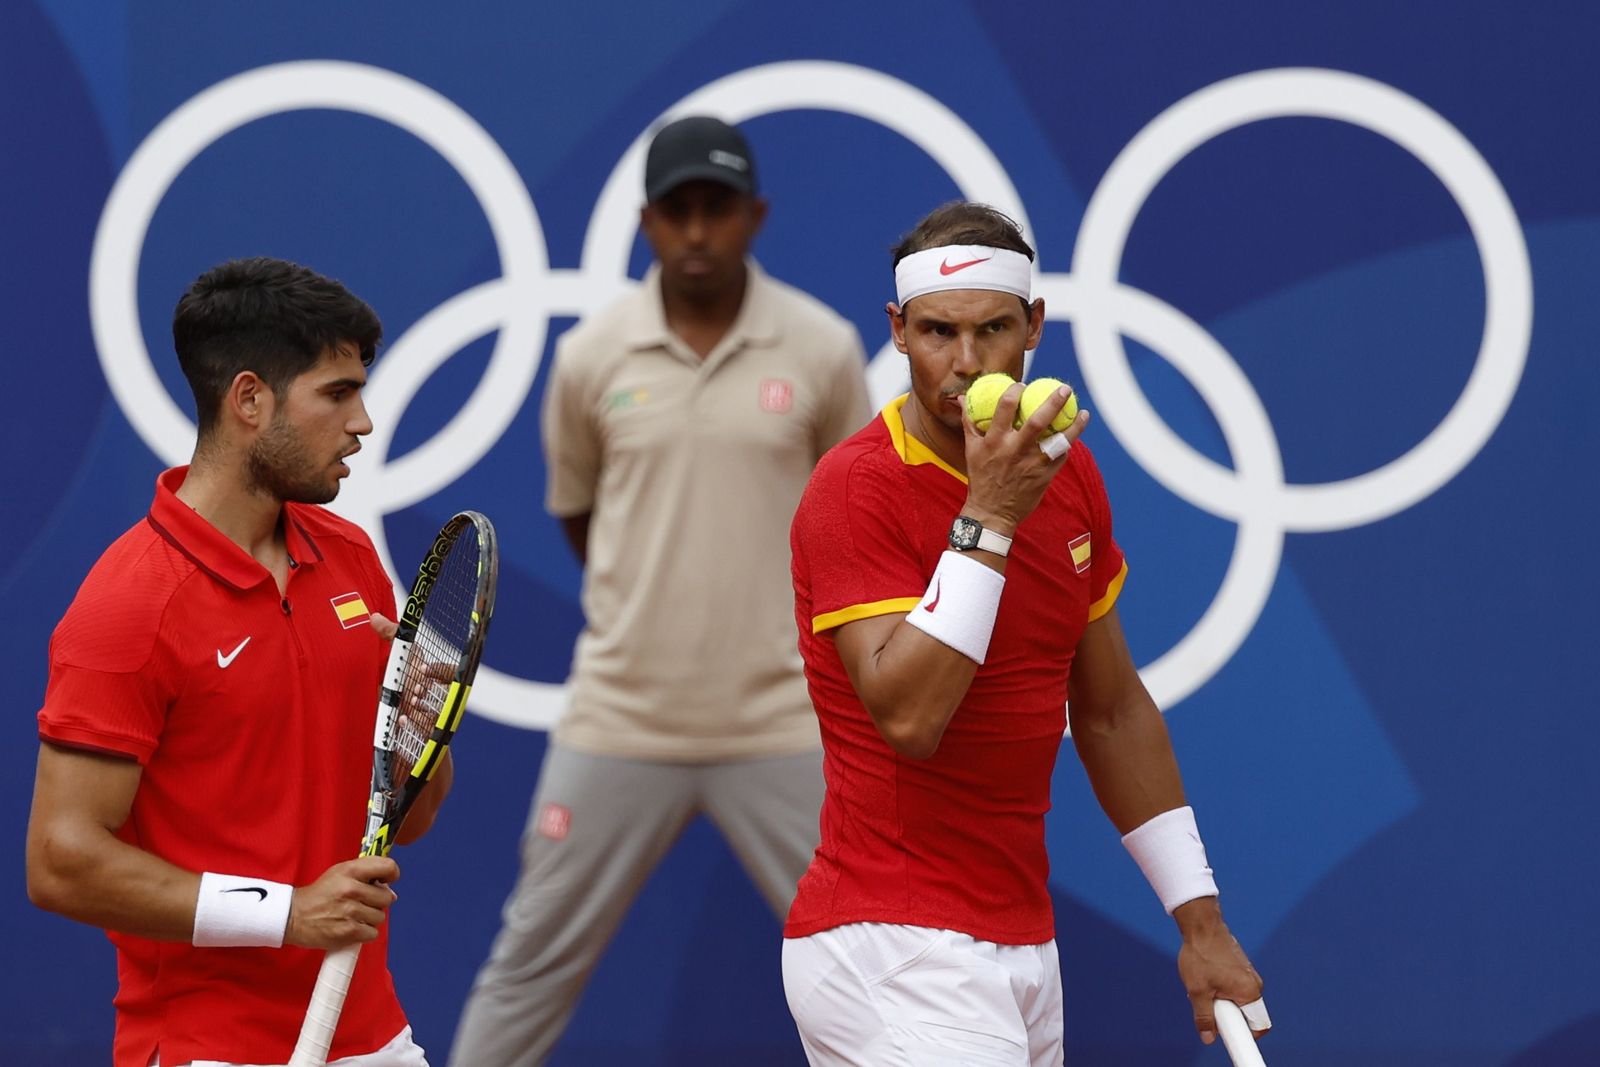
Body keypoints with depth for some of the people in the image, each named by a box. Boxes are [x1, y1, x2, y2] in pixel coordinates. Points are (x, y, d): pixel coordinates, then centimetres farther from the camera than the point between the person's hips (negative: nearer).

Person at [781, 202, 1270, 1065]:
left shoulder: (1068, 475, 9)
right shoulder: (857, 489, -13)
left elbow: (1112, 713, 17)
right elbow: (907, 717, -24)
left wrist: (1199, 921, 15)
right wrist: (989, 518, -24)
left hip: (1023, 949, 7)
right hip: (899, 957, -7)